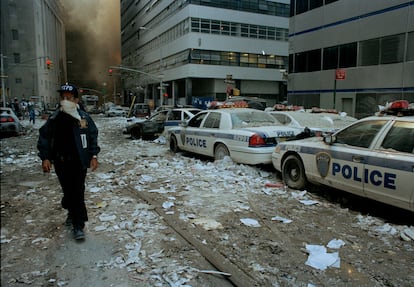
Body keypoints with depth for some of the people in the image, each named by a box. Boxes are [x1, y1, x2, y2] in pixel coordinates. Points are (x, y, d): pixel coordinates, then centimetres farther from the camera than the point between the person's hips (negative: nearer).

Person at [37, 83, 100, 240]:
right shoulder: (54, 118, 1)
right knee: (68, 190, 11)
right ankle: (73, 212, 37)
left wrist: (93, 155, -2)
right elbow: (44, 138, 5)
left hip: (79, 161, -2)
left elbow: (93, 137, 3)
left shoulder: (84, 117, -3)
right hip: (61, 162, 2)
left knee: (78, 192, -2)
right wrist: (45, 158, -3)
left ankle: (78, 225, 5)